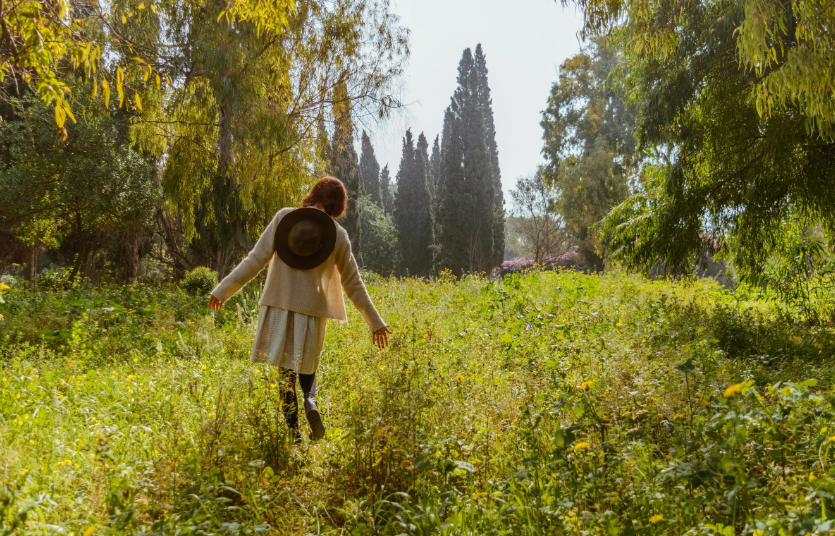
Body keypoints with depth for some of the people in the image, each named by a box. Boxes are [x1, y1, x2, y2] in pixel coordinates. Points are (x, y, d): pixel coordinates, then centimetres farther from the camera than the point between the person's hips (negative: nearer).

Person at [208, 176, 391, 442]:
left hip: (279, 305, 0)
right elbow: (353, 284, 5)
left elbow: (257, 258, -5)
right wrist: (375, 322, 14)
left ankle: (293, 428, 3)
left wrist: (223, 289, 0)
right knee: (306, 367, 19)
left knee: (285, 370, 8)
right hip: (312, 310, 0)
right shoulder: (339, 235, 2)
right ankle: (311, 400, -9)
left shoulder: (284, 217, 0)